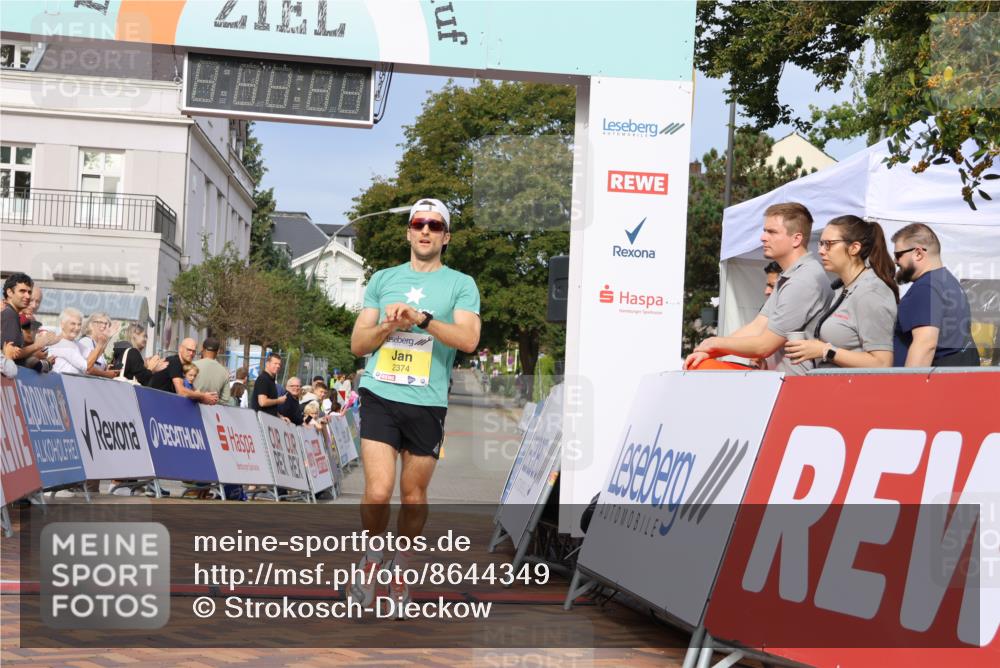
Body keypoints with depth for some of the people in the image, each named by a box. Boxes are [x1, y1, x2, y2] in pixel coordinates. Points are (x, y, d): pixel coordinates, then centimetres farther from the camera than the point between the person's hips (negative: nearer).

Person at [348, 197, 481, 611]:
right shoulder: (382, 280, 13)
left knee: (413, 493, 7)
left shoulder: (461, 284, 6)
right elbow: (358, 344, 12)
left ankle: (400, 563, 27)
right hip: (380, 395, 0)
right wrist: (388, 325, -6)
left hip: (427, 403, 0)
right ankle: (372, 556, 13)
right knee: (378, 491, -12)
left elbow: (468, 339, -10)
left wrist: (422, 318, -21)